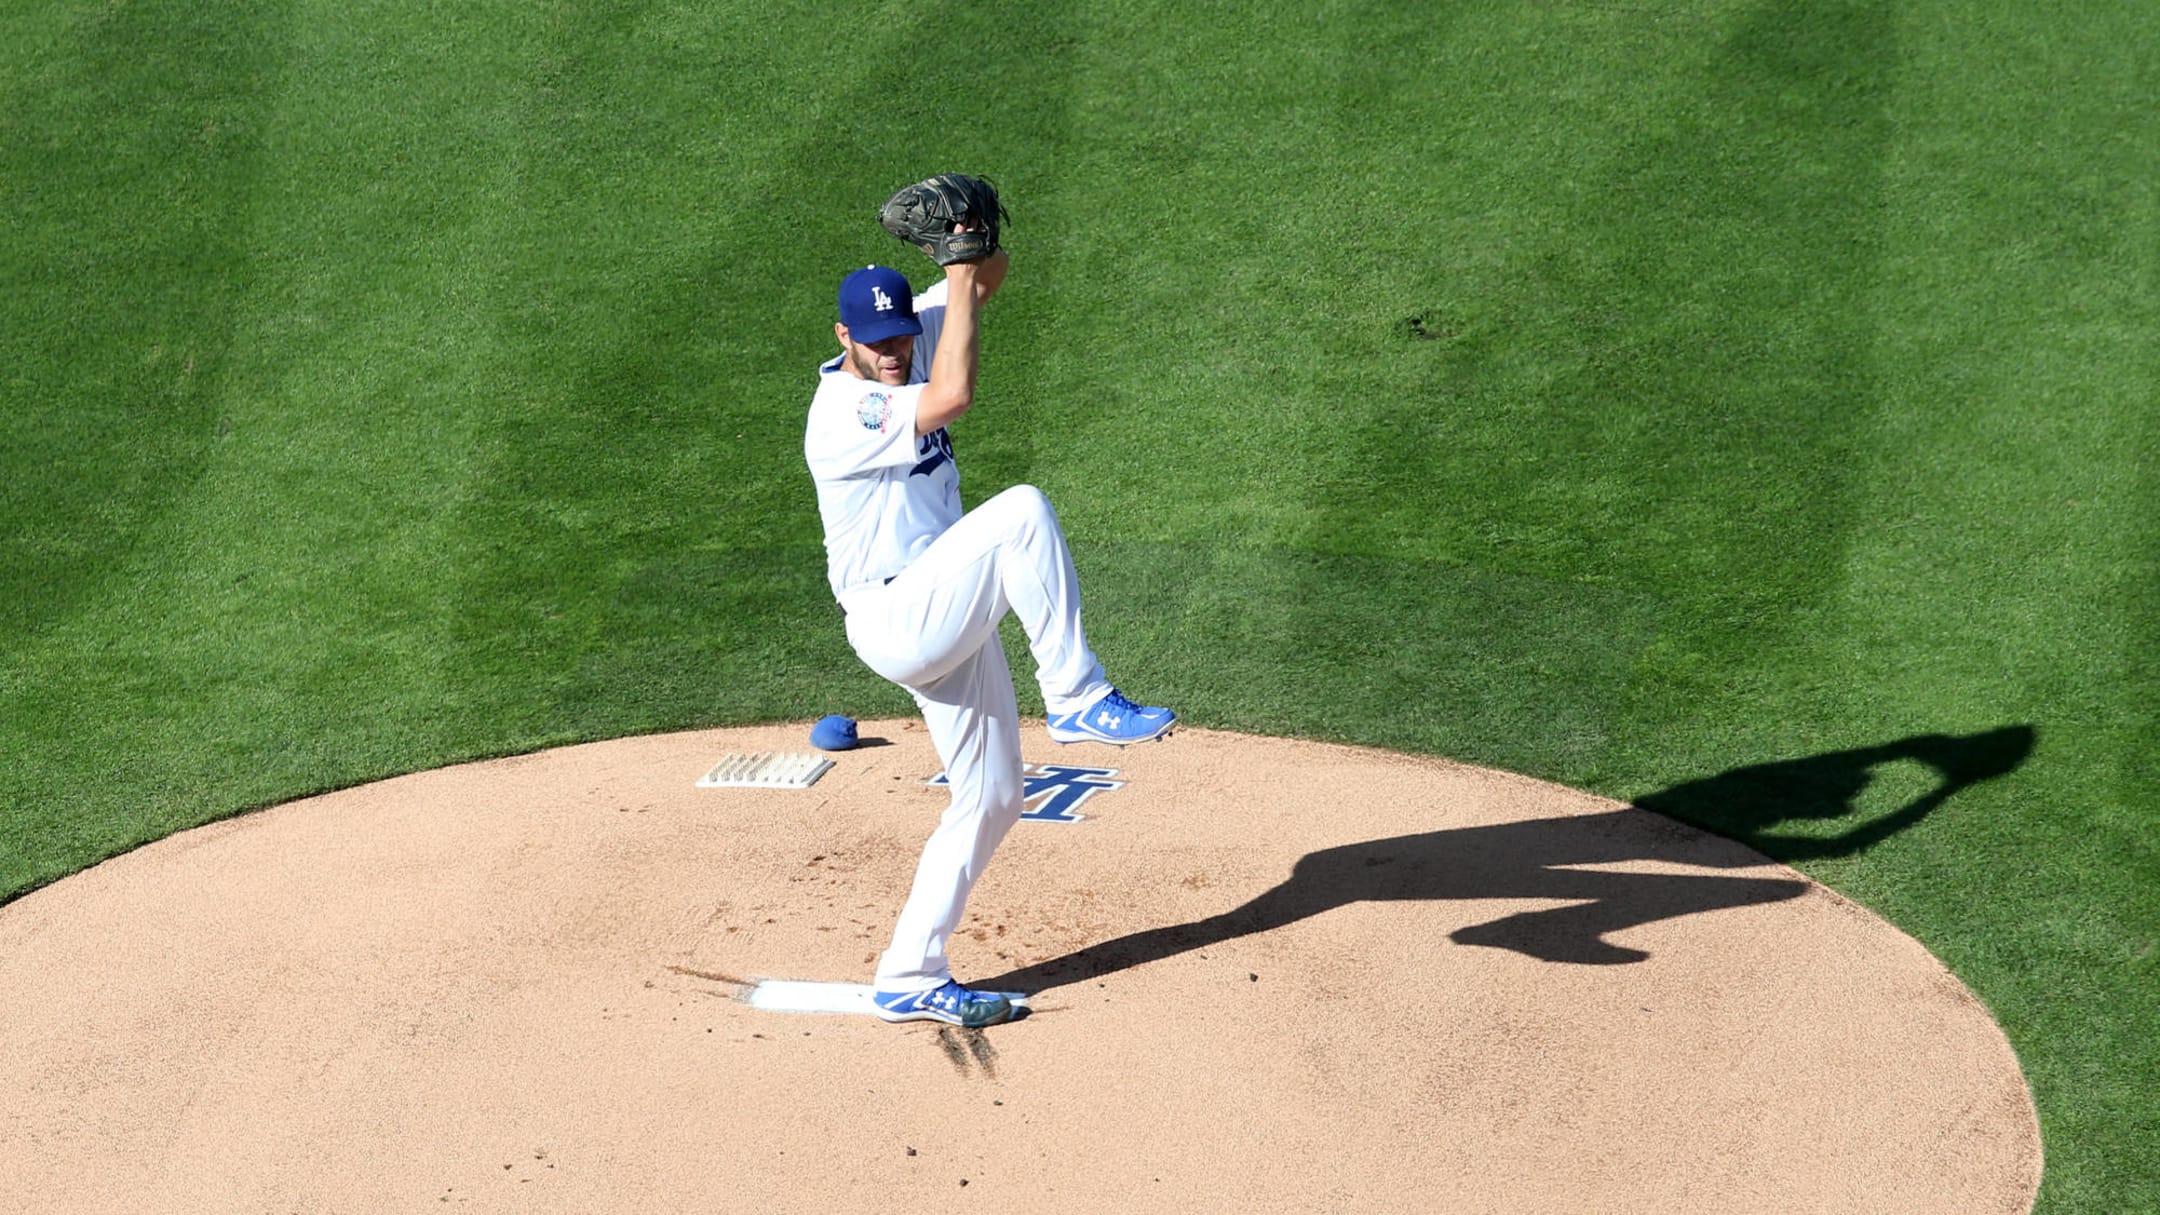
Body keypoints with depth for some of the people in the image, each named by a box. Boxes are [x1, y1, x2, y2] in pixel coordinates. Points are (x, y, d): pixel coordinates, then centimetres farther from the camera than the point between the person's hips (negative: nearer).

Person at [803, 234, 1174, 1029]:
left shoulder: (915, 338, 6)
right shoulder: (843, 412, -19)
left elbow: (987, 280, 7)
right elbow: (953, 398, -33)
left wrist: (974, 249, -16)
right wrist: (960, 282, -26)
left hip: (947, 622, 9)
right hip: (897, 624, -9)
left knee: (992, 799, 11)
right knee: (1022, 513, -28)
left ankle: (910, 979, 17)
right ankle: (1077, 700, -22)